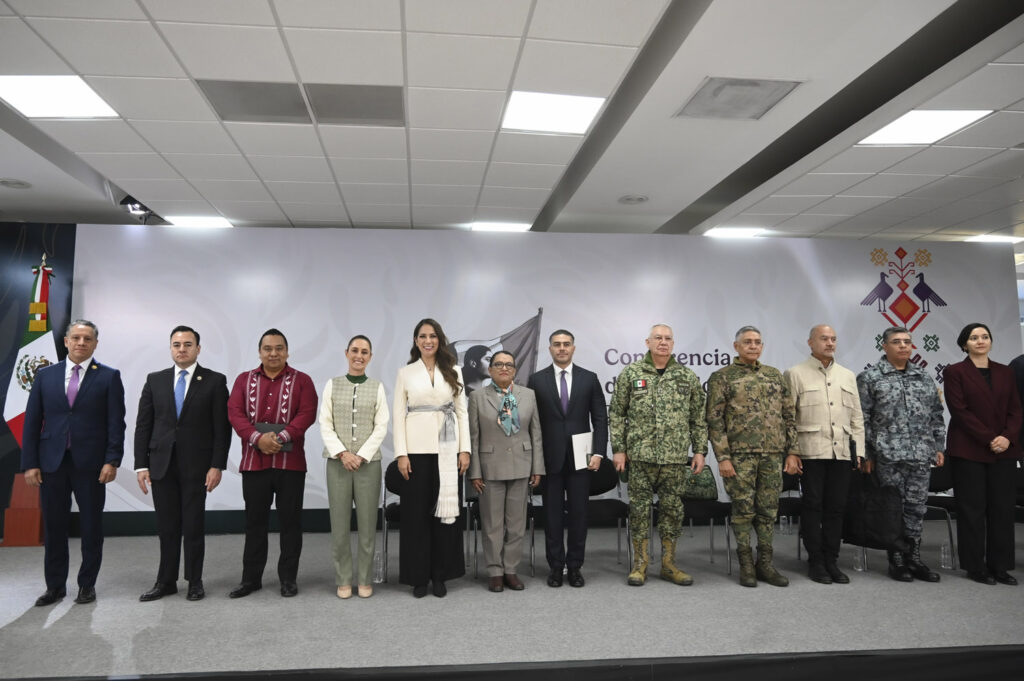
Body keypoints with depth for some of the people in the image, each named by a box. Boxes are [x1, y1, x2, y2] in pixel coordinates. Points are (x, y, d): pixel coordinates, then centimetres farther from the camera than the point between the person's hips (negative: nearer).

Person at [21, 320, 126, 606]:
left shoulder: (109, 377, 0)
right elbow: (32, 421, 6)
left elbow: (116, 423, -3)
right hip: (51, 462, 2)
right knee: (53, 526, 9)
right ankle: (55, 586, 23)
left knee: (91, 527, 6)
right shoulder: (45, 375, 8)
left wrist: (112, 461, -11)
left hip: (90, 464, -2)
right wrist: (30, 463, 0)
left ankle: (87, 585, 20)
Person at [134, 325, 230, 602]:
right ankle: (166, 581, 21)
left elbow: (222, 428, -4)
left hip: (196, 465, -2)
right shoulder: (155, 380, 8)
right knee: (167, 527, 9)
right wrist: (141, 465, 0)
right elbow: (143, 425, 7)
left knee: (193, 526, 4)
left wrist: (217, 466, -10)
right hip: (161, 464, 3)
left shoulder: (215, 381, -1)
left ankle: (194, 582, 18)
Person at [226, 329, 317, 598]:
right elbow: (235, 412, -2)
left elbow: (307, 414, -7)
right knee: (254, 521, 9)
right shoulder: (244, 380, 10)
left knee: (290, 521, 4)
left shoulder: (302, 381, 4)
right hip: (253, 462, 2)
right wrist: (258, 438, -17)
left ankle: (288, 578, 16)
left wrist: (281, 437, -20)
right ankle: (251, 578, 21)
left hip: (291, 462, -2)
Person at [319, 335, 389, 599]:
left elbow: (381, 427, 1)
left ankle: (365, 579, 14)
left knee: (367, 523, 2)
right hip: (337, 462, 0)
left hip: (368, 461, 0)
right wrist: (342, 453, -10)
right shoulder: (333, 384, 7)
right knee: (339, 523, 3)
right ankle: (343, 580, 15)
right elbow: (325, 424, 2)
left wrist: (361, 456, -9)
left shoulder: (377, 387, 6)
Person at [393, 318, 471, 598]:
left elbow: (461, 412, 7)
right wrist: (401, 453, -7)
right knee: (416, 511, 3)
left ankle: (440, 574, 16)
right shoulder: (405, 373, 5)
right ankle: (418, 576, 15)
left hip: (447, 450, 1)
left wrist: (465, 449, -1)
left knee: (445, 510, 4)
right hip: (416, 450, -1)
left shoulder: (453, 373, 9)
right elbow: (398, 414, 1)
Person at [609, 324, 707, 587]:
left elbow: (698, 418, 10)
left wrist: (700, 451, 4)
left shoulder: (688, 378, 7)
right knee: (639, 508, 4)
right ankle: (640, 564, 17)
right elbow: (616, 414, 2)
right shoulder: (630, 373, 2)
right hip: (639, 455, -2)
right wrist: (618, 449, -3)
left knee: (672, 510, 8)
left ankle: (669, 564, 21)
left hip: (675, 457, 2)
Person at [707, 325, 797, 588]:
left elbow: (789, 416, 15)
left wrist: (792, 451, 7)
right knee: (743, 510, 1)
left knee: (768, 510, 8)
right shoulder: (722, 377, 0)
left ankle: (765, 563, 19)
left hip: (773, 454, 4)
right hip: (740, 455, -4)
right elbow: (714, 420, -5)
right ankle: (746, 564, 12)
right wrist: (723, 457, -11)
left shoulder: (775, 376, 14)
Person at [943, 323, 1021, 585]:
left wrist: (1008, 437, -10)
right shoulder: (954, 372, 0)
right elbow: (959, 411, -8)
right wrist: (989, 438, -15)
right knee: (972, 509, 0)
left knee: (1002, 508, 4)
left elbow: (1015, 410, 8)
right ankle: (976, 567, 8)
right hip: (969, 451, -4)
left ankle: (1000, 566, 13)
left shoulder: (1005, 372, 13)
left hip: (1004, 451, 4)